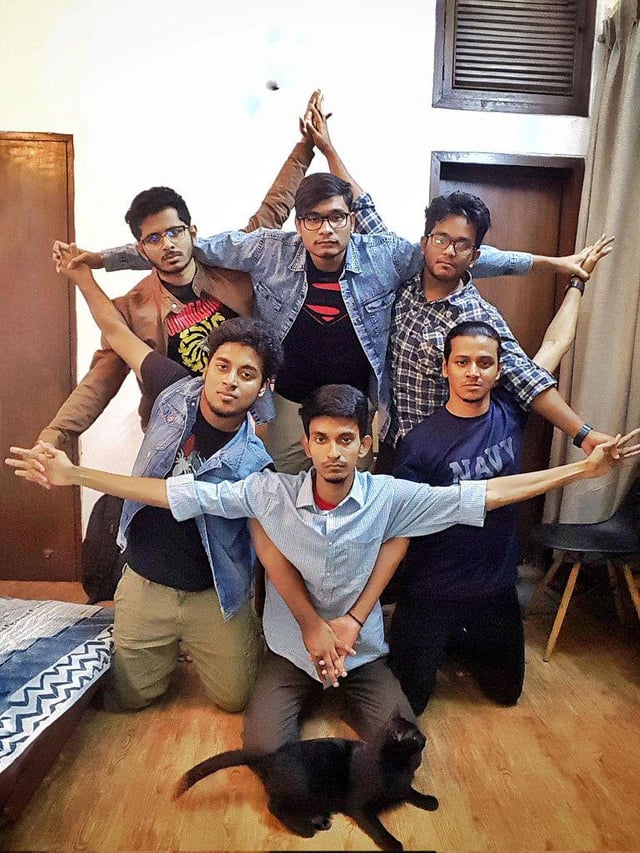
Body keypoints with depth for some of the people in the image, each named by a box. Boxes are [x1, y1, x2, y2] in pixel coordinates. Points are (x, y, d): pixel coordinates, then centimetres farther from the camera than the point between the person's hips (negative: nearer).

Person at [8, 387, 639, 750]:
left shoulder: (390, 496, -18)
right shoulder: (272, 491, -18)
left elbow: (480, 495, -18)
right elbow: (181, 493, -20)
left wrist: (581, 468, -21)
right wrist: (73, 474, -23)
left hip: (362, 648, 0)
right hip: (290, 647, 0)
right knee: (263, 746, -15)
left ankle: (344, 696, 20)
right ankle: (309, 693, 19)